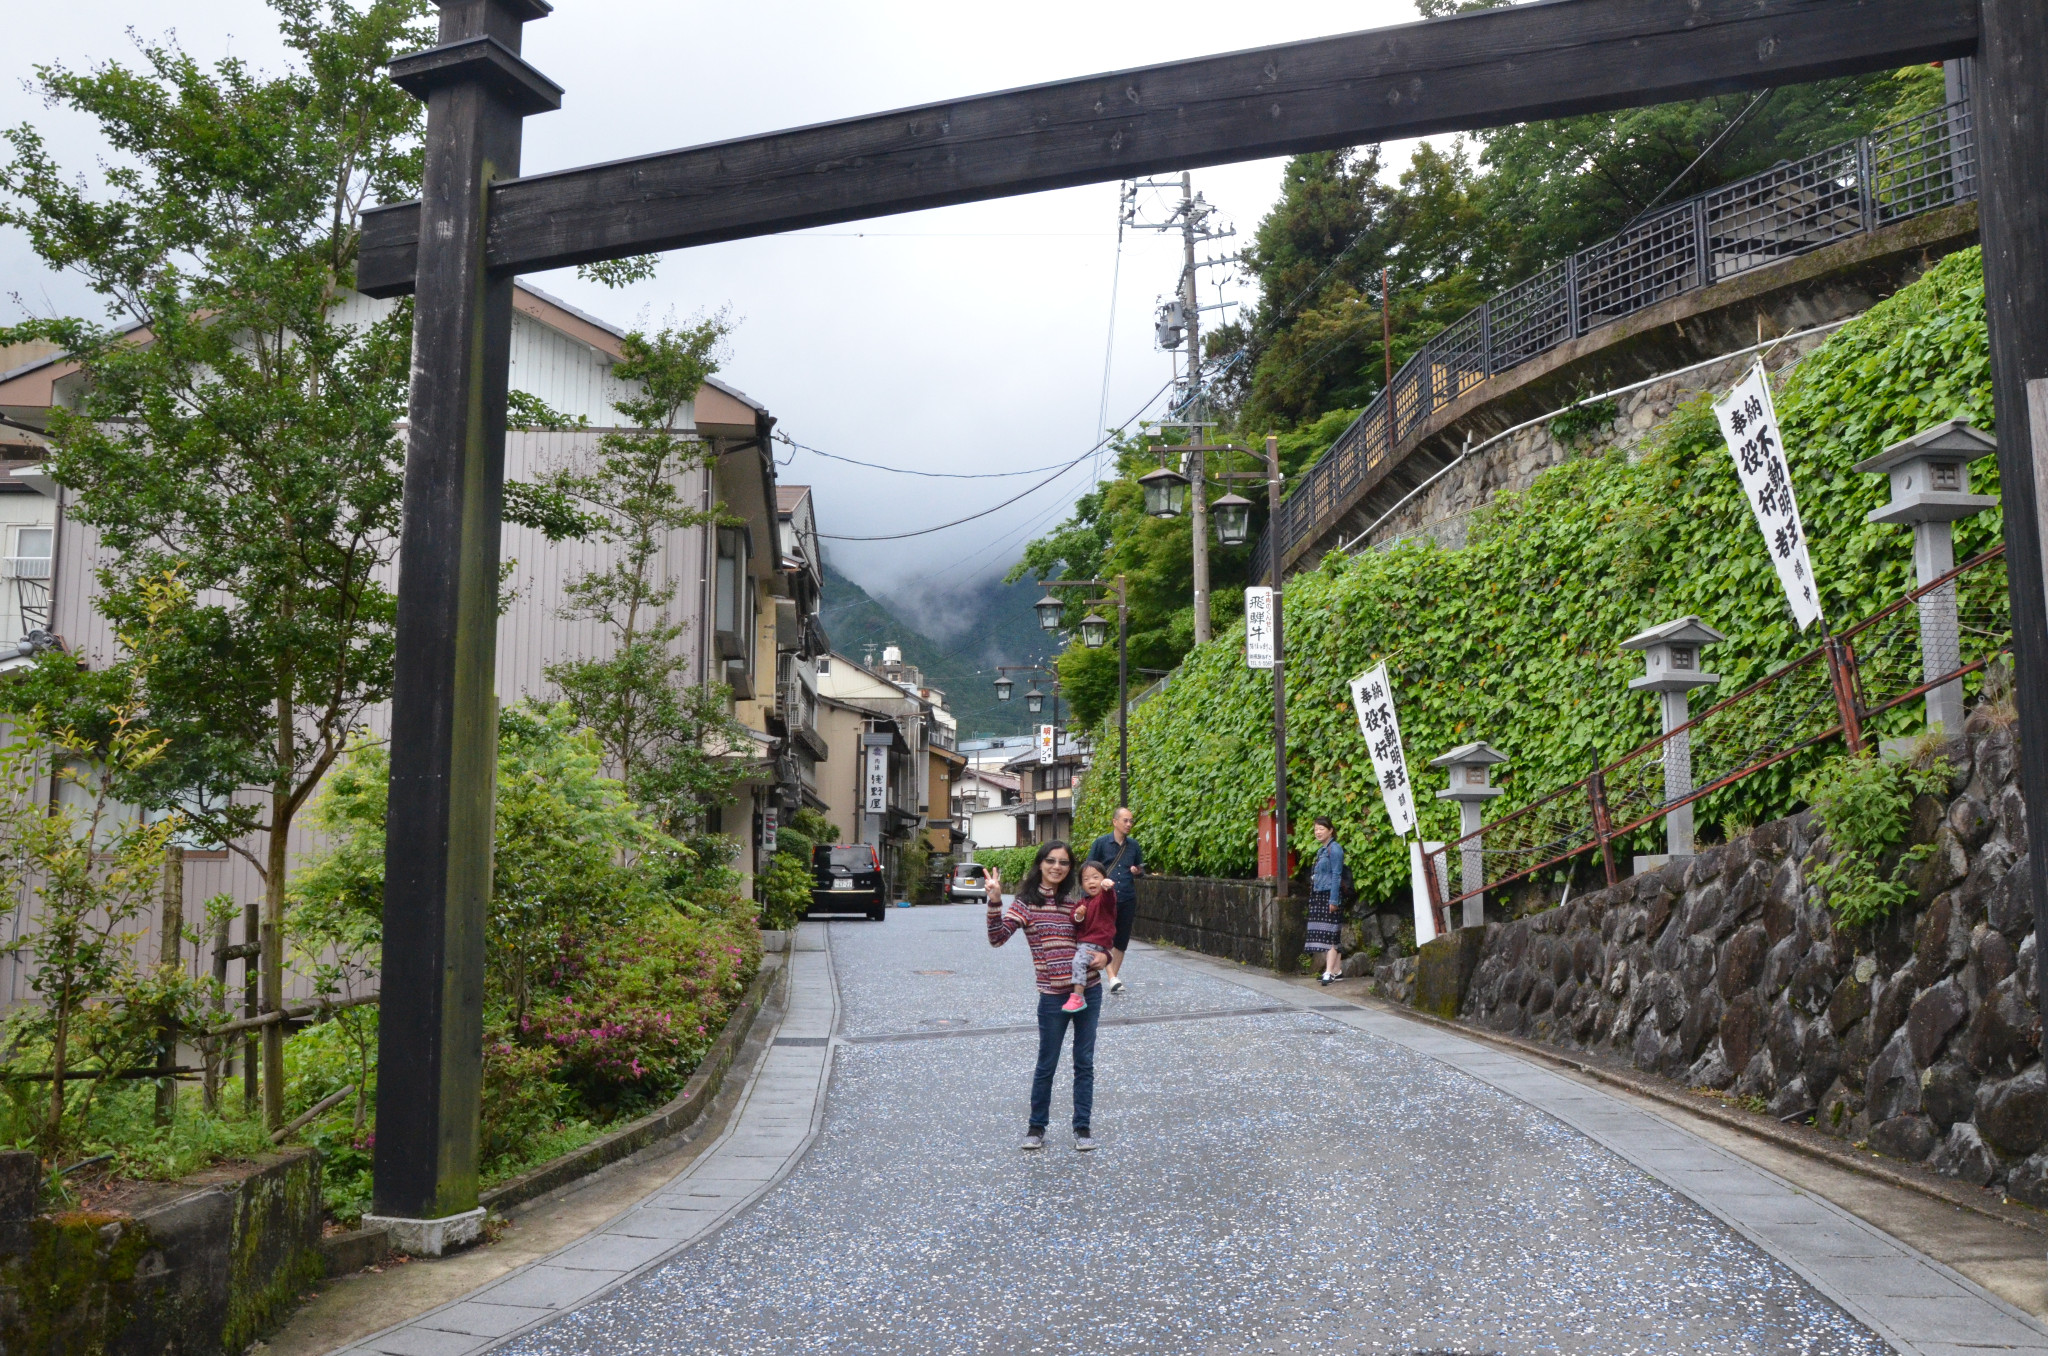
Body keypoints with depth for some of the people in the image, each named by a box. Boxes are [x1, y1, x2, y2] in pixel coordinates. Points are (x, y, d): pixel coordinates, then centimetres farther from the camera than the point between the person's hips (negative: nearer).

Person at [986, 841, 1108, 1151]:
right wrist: (995, 902, -28)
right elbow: (997, 937, -17)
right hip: (1053, 995, -3)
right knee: (1046, 1064, 7)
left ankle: (1082, 1127, 22)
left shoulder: (1076, 900, 6)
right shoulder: (1026, 901, -5)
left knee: (1084, 1062, 10)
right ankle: (1036, 1127, 24)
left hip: (1089, 991, 3)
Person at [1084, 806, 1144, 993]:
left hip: (1127, 899, 4)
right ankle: (1112, 978, -18)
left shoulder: (1134, 845, 9)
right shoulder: (1101, 843, -1)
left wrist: (1138, 871, -3)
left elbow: (1141, 869, 20)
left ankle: (1116, 976, 20)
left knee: (1121, 940, 8)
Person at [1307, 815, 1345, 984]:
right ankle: (1337, 970, 12)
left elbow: (1336, 875, -14)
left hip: (1330, 895, -9)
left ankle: (1329, 972, -16)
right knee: (1323, 935, 8)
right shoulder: (1321, 850, 18)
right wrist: (1312, 898, 19)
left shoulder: (1334, 849, -10)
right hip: (1319, 896, 9)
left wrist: (1334, 900, -19)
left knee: (1329, 934, -12)